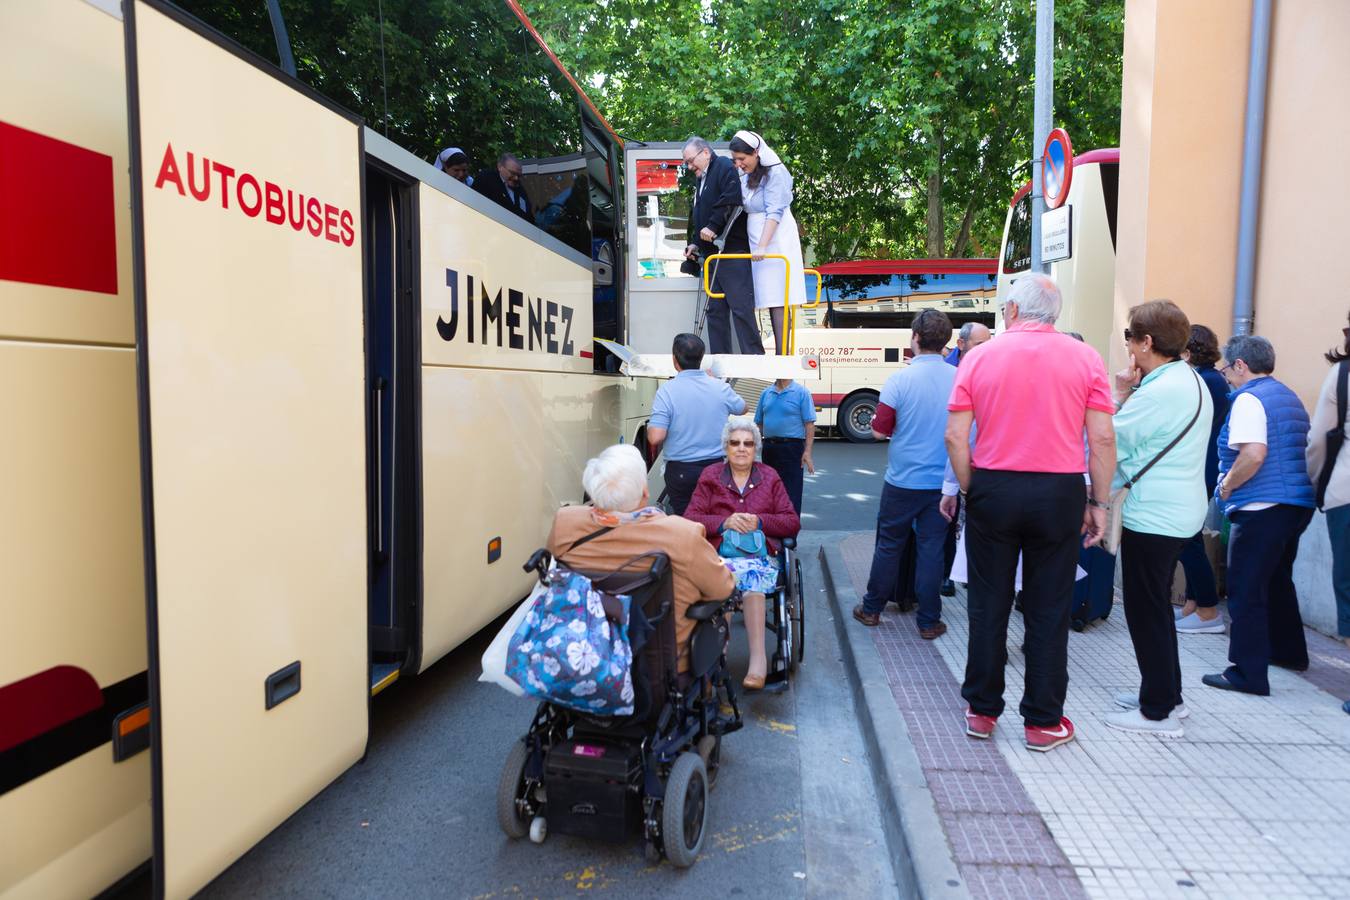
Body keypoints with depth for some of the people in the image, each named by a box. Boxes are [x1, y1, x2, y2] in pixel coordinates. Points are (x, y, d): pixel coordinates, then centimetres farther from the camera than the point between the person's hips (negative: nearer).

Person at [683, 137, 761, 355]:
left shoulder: (725, 167, -3)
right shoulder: (702, 180, 25)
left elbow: (732, 201, -20)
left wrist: (712, 227, -18)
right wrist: (695, 243, 18)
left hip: (733, 252, -10)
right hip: (713, 255, 10)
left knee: (741, 308, -11)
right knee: (715, 310, 7)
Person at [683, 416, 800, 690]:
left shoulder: (769, 477, 17)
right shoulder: (710, 477, 15)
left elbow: (793, 523, 12)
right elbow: (690, 520, 6)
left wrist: (759, 521, -6)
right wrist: (724, 522, -11)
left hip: (762, 555, 0)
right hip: (719, 554, 0)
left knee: (751, 574, -36)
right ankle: (758, 657, -36)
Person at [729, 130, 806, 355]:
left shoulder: (775, 173, -7)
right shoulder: (746, 176, 16)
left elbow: (774, 212, -16)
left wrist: (762, 246, -24)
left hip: (775, 242, -7)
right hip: (756, 242, 7)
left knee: (777, 301, -11)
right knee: (770, 301, 3)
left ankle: (782, 355, -13)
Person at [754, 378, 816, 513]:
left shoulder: (801, 392, -4)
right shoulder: (766, 393, 11)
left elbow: (809, 424, -8)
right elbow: (759, 423, 17)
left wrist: (807, 452, -15)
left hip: (791, 447, -5)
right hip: (769, 447, 5)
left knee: (792, 495, -5)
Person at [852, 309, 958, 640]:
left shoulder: (899, 380, -13)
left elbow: (879, 430, -9)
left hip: (902, 481, -2)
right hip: (942, 482, 2)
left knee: (889, 546, 11)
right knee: (931, 549, 9)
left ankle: (871, 609, 24)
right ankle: (929, 621, 15)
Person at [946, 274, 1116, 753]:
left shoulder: (980, 357, -1)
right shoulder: (1084, 358, -1)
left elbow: (956, 435, -4)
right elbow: (1102, 439, -4)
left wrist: (969, 490, 7)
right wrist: (1099, 502, 5)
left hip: (993, 488, 0)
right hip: (1058, 493, 0)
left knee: (988, 605, 11)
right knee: (1048, 611, 9)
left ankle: (981, 711, 20)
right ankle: (1043, 721, 17)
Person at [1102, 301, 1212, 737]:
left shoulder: (1162, 390, -22)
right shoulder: (1191, 380, 11)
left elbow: (1112, 442, -15)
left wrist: (1121, 394, -5)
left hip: (1155, 516, -10)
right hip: (1177, 510, 10)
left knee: (1146, 611, 1)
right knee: (1157, 606, 20)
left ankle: (1159, 711, 11)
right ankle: (1165, 693, 32)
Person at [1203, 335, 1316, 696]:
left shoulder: (1249, 399, -13)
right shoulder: (1290, 398, 16)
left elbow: (1254, 453, -26)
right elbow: (1301, 450, 23)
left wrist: (1226, 486, -11)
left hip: (1260, 509, -10)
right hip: (1297, 503, 10)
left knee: (1246, 592, -4)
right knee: (1278, 581, 25)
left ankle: (1248, 673, -1)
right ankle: (1289, 652, 39)